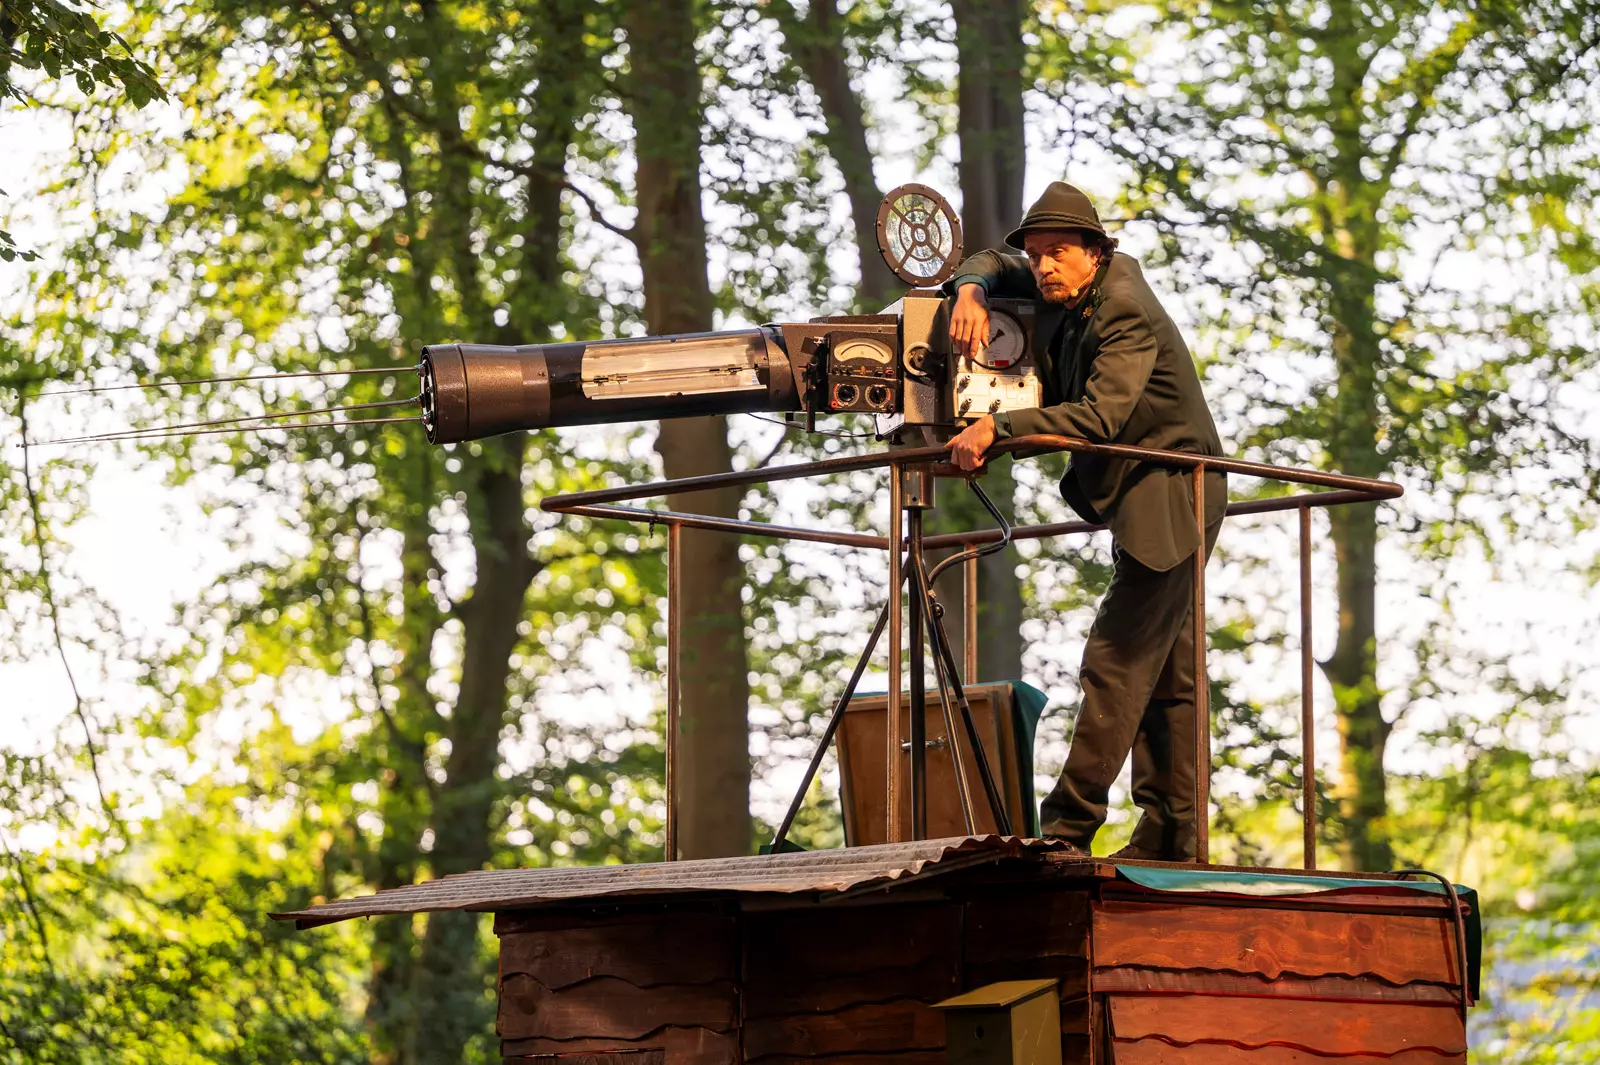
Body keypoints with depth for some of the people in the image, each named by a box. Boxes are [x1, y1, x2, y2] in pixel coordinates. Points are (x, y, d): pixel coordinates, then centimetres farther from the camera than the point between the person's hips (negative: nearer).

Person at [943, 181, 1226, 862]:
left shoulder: (1126, 313, -22)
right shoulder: (1064, 292, 6)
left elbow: (1100, 414, -34)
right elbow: (995, 265, 21)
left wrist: (998, 427, -37)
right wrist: (972, 290, -3)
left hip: (1169, 502, -10)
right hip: (1135, 500, 10)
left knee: (1116, 663, -15)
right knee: (1164, 674, 10)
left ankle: (1068, 828, -18)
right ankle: (1170, 835, 12)